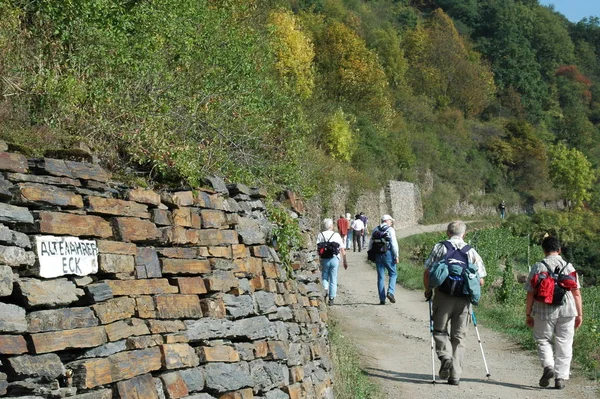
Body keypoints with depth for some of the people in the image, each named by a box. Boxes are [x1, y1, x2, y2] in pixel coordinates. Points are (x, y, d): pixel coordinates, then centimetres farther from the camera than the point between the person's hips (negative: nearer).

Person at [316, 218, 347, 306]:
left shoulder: (320, 235, 3)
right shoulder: (336, 235, 6)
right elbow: (342, 249, 5)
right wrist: (344, 261, 11)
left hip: (324, 259, 0)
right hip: (335, 258, 0)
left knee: (324, 276, 16)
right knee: (333, 280, 7)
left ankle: (325, 289, -11)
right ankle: (331, 298, 7)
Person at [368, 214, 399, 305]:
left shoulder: (375, 230, 13)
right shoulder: (390, 230, -3)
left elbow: (370, 244, 13)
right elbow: (394, 244, -10)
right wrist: (396, 256, -7)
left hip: (377, 255, 5)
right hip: (388, 254, -5)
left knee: (380, 277, 7)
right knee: (393, 273, 9)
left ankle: (382, 299, 5)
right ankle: (390, 292, -12)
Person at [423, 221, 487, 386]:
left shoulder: (440, 247, 3)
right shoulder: (471, 251, 9)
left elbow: (427, 273, -3)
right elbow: (480, 281, 7)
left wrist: (428, 290, 13)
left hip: (443, 296, -2)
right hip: (464, 298, 2)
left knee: (440, 330, 13)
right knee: (459, 336, 9)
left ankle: (445, 356, -14)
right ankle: (455, 375, 6)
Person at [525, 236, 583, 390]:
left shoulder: (538, 267, -1)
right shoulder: (568, 266, 4)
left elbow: (530, 293, -1)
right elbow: (576, 293, 3)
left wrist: (528, 314, 6)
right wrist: (579, 314, 9)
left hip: (544, 312, -1)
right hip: (567, 311, 1)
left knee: (543, 340, 14)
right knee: (564, 344, 8)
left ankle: (548, 365, -9)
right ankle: (560, 378, 6)